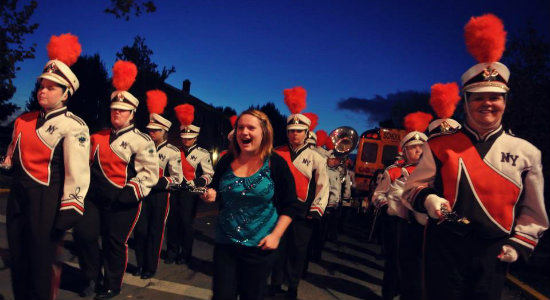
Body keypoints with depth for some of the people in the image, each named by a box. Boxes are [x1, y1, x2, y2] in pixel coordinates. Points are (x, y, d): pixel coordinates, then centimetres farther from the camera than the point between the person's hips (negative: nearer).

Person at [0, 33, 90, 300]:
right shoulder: (23, 121, 9)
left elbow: (78, 172, -21)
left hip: (46, 201, -7)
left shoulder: (73, 126, -15)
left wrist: (70, 211, -24)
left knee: (42, 262, 4)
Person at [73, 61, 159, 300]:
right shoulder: (98, 137, 11)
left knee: (114, 242, 5)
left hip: (122, 202, -5)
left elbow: (150, 173, -13)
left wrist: (130, 193, -19)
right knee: (83, 233, 3)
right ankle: (93, 278, 26)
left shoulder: (141, 141, -9)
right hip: (95, 196, 6)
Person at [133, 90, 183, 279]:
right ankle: (140, 264, 24)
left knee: (155, 231, 5)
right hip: (143, 194, 4)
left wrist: (156, 183, -17)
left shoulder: (172, 152, -6)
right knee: (140, 230, 7)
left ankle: (151, 267, 18)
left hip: (160, 196, -4)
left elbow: (177, 179, -9)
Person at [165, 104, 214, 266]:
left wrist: (195, 183, -18)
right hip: (175, 191, 4)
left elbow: (209, 175, -5)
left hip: (190, 193, -4)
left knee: (186, 223, 2)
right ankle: (172, 252, 21)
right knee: (172, 221, 6)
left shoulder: (203, 154, -1)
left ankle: (185, 255, 17)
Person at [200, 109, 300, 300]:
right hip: (225, 243, 2)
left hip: (260, 246, -2)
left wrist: (276, 235, -13)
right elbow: (217, 195, 12)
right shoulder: (226, 161, -2)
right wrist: (210, 195, -11)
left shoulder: (276, 164, -11)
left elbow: (291, 205, -6)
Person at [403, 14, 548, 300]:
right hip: (444, 246, -1)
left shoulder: (526, 152, 3)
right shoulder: (440, 145, -3)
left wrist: (518, 243, 3)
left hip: (493, 253, 2)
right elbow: (413, 187, 1)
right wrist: (428, 199, -18)